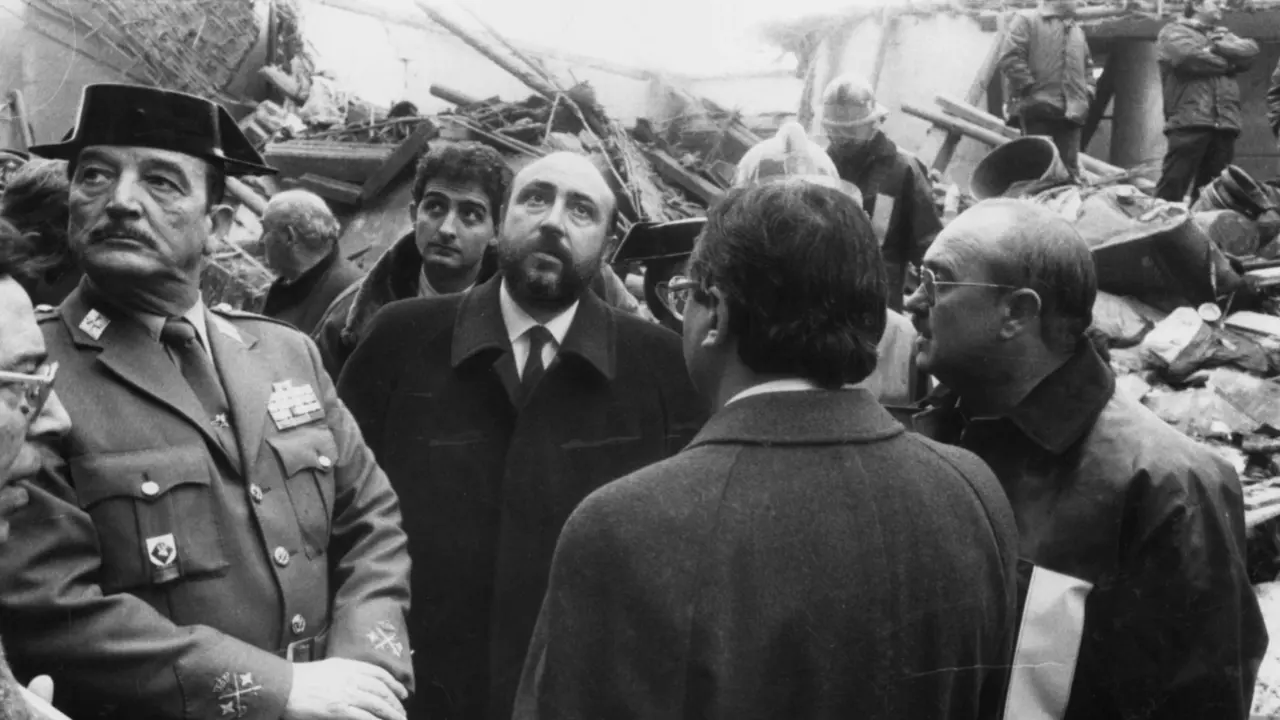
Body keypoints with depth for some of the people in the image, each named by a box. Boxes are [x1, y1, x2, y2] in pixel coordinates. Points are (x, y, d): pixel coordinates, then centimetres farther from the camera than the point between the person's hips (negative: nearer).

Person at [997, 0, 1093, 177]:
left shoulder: (1077, 30, 25)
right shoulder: (1027, 20, 3)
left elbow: (1087, 66, 32)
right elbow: (1010, 58, -8)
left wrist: (1088, 92, 14)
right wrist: (1030, 88, -13)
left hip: (1072, 111, 6)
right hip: (1038, 108, -6)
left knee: (1071, 168, 3)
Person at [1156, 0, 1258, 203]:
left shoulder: (1224, 36, 28)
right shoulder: (1174, 32, 10)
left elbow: (1251, 50, 10)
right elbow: (1190, 57, -10)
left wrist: (1218, 46, -2)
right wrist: (1228, 63, 4)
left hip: (1225, 123, 6)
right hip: (1189, 121, -6)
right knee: (1171, 190, -11)